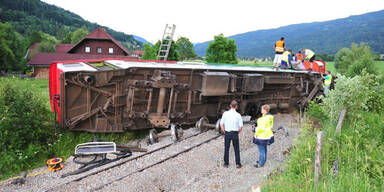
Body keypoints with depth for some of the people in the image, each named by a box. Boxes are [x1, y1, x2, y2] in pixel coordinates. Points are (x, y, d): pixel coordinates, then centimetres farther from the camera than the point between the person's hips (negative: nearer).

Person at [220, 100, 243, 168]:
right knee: (236, 149, 10)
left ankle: (226, 163, 17)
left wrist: (224, 132, 8)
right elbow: (241, 126, -8)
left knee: (226, 149, 11)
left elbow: (221, 124, -3)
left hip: (227, 133, 1)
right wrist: (238, 132, 7)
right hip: (235, 133, -1)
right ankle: (238, 163, 11)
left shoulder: (225, 113, -5)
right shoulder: (238, 115, -8)